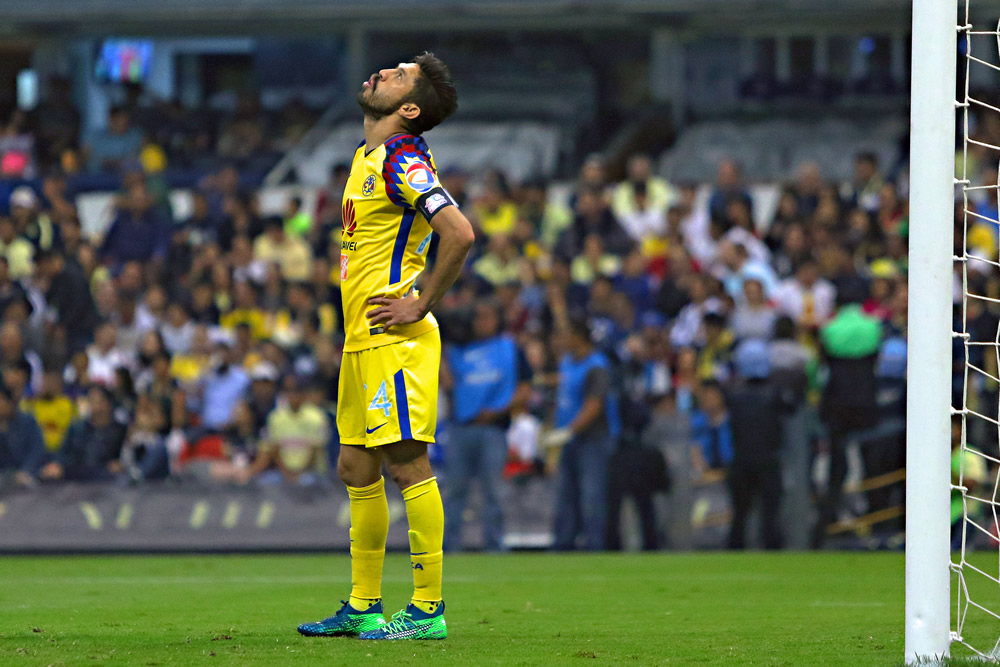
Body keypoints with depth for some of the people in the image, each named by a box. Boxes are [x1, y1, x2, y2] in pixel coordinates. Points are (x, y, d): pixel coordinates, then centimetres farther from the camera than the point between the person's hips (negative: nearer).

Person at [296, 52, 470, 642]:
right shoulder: (367, 157, 16)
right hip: (363, 342, 10)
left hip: (394, 341, -10)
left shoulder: (403, 162, -14)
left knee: (408, 464, -8)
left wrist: (420, 305, -17)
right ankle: (363, 607, 19)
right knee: (357, 470, 13)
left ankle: (428, 610, -7)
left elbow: (459, 234, -24)